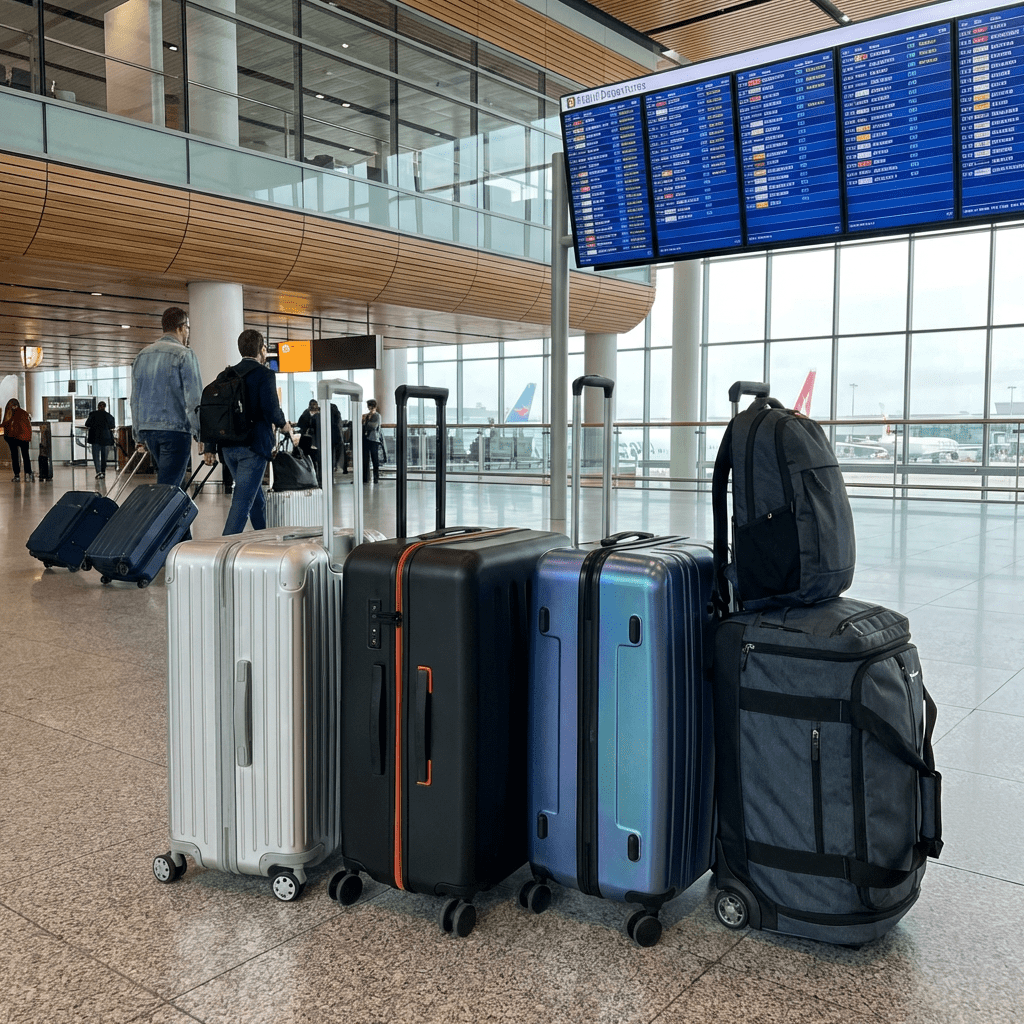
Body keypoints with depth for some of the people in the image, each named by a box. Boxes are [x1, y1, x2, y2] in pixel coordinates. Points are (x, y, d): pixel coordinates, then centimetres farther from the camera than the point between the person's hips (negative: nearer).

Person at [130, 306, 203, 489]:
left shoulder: (142, 355, 15)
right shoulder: (184, 354, -6)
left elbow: (135, 399, 18)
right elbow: (194, 398, -11)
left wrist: (139, 435, 22)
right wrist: (200, 435, -7)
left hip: (147, 428, 7)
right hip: (175, 428, -7)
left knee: (167, 480, 18)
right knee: (168, 486, -7)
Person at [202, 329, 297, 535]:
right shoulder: (265, 374, -6)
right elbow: (272, 410, -17)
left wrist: (210, 448, 12)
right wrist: (287, 428, 1)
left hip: (229, 447, 7)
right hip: (254, 445, -7)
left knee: (256, 498, 20)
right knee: (243, 500, -8)